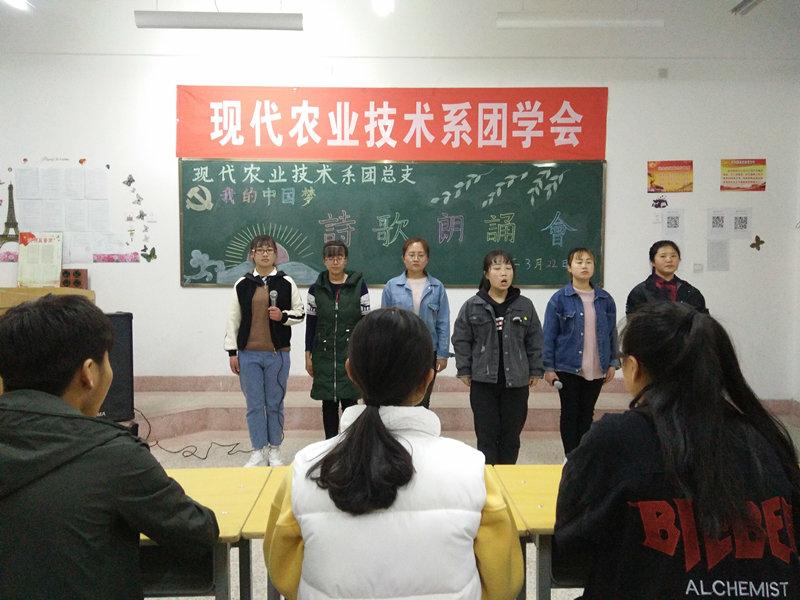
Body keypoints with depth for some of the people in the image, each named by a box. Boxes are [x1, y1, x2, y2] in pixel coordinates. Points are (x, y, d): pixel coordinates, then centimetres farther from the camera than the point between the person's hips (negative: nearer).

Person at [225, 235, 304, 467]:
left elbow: (300, 313, 7)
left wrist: (283, 316, -14)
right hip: (248, 354, 1)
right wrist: (232, 352, 2)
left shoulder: (286, 282, 1)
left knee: (275, 404, 6)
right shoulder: (242, 284, 4)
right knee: (254, 405, 5)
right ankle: (258, 451, 17)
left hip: (278, 353, -1)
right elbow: (233, 319, 6)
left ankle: (274, 450, 20)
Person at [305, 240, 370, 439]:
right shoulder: (316, 289, 2)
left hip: (351, 353, -1)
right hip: (324, 355, 2)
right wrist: (308, 355, 3)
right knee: (329, 402, 8)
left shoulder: (359, 285, -2)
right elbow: (310, 323, 6)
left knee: (349, 401, -3)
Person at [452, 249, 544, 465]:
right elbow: (461, 340, 1)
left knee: (511, 436, 10)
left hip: (516, 382, 2)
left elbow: (535, 341, 7)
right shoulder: (472, 306, -3)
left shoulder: (525, 306, 2)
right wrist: (464, 371, -1)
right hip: (483, 382, -2)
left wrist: (535, 371, 6)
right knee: (487, 435, 3)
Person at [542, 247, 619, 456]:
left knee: (587, 413, 11)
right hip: (568, 368, -3)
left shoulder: (605, 299, 4)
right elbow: (549, 335, -5)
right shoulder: (560, 299, -6)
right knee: (570, 413, 6)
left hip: (596, 369, 3)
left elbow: (612, 332, 10)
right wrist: (549, 368, -7)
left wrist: (613, 363, 6)